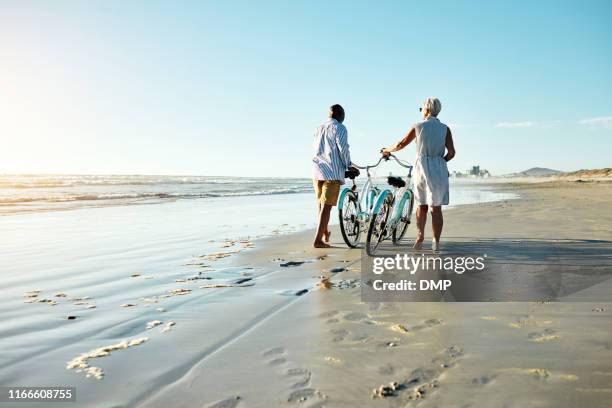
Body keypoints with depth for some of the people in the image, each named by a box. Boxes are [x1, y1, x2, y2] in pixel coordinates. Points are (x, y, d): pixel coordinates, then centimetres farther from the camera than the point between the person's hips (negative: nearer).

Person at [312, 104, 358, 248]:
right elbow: (343, 149, -11)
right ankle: (318, 240, -8)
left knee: (321, 205, 17)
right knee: (327, 206, -6)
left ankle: (325, 234, 35)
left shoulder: (318, 129, 16)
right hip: (332, 172, -7)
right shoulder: (339, 128, -4)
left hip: (317, 171, 7)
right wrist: (348, 165, 6)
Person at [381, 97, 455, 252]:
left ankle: (420, 237, 14)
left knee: (421, 205, 15)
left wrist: (387, 150, 21)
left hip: (421, 167, 0)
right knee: (436, 207, 5)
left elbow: (401, 144, 5)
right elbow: (451, 152, -3)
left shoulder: (418, 126, 1)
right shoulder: (445, 129, 3)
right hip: (439, 169, 0)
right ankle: (436, 242, 6)